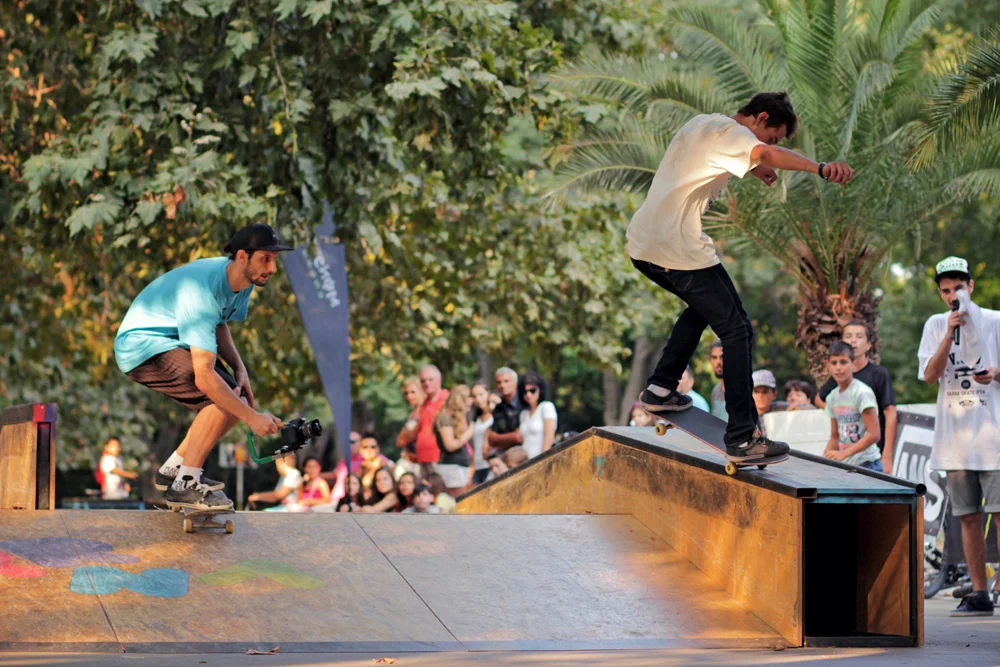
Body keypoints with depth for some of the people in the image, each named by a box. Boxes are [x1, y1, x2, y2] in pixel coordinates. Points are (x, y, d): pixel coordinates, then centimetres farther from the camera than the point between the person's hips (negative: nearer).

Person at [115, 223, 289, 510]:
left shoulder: (243, 280, -5)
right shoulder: (203, 292, -34)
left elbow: (218, 325, 16)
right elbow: (204, 377, -37)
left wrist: (239, 368, -1)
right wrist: (252, 417, -35)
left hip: (174, 344, 10)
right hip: (142, 346, -10)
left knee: (236, 400, 2)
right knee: (224, 399, -25)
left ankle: (172, 471, 15)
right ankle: (184, 486, -17)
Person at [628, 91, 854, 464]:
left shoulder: (701, 123, 22)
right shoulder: (731, 133, -7)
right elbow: (767, 154, -29)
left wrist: (753, 168, 31)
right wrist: (820, 168, -45)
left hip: (642, 243, 9)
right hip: (681, 249, -9)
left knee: (702, 307, 32)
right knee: (736, 330, -6)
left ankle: (660, 388, 30)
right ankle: (742, 438, -13)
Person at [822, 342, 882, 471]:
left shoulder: (862, 393, -10)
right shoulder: (832, 397, 12)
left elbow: (874, 435, -15)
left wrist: (844, 453, -22)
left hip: (867, 465, -7)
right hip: (844, 467, 7)